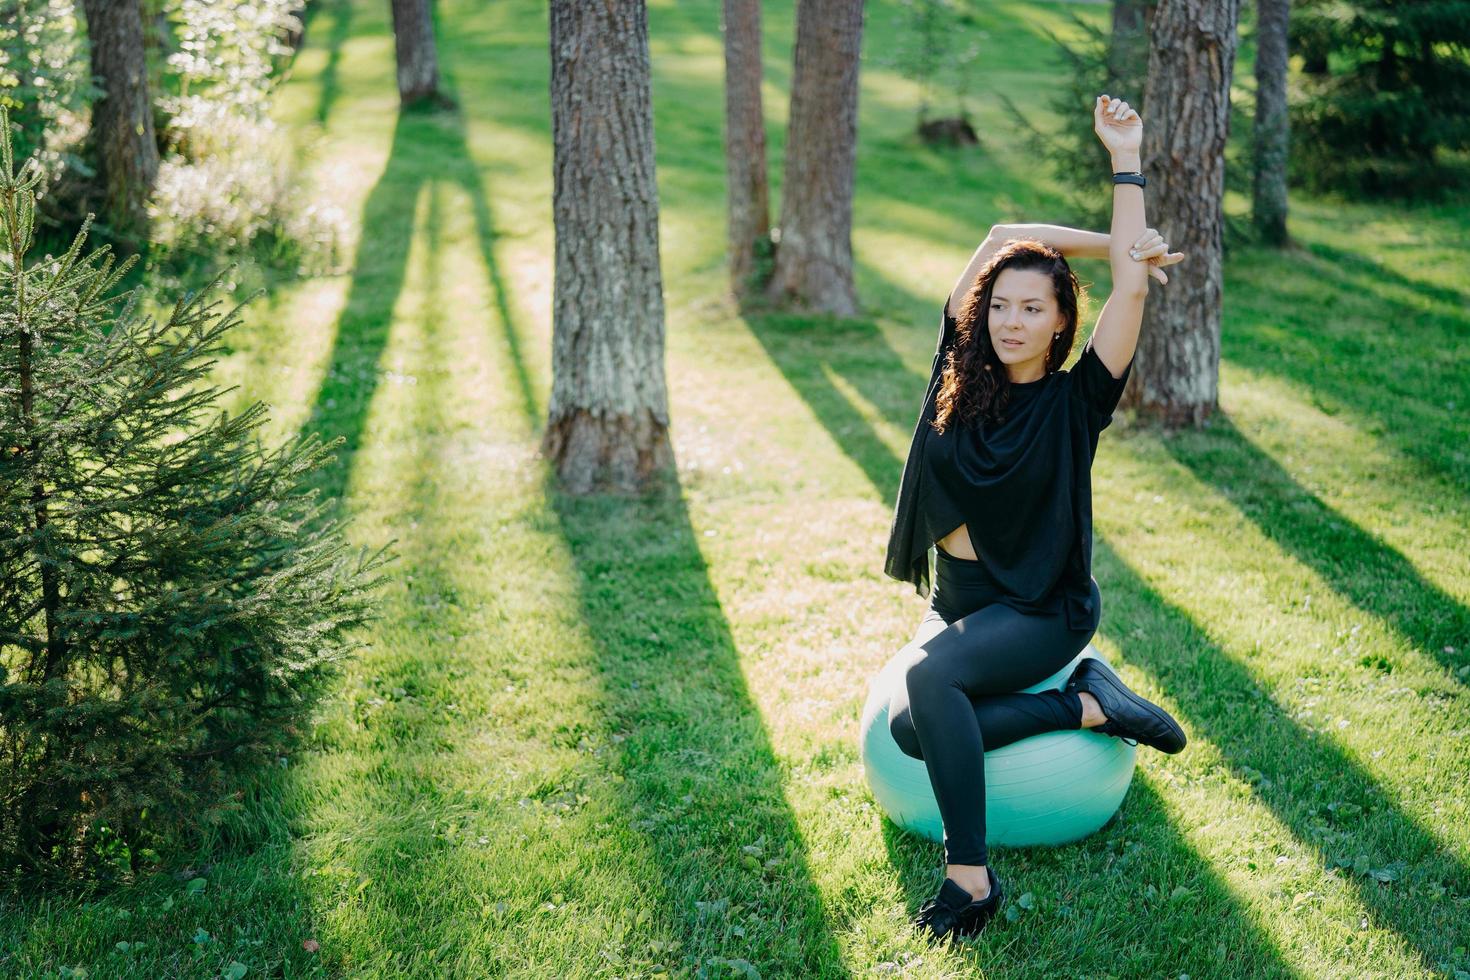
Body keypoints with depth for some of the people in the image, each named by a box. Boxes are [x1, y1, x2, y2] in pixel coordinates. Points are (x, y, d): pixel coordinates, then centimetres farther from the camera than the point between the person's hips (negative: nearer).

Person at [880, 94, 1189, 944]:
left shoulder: (1075, 401, -6)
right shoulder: (963, 378, 3)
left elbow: (1134, 287, -15)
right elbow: (1001, 235, 2)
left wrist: (1126, 158, -11)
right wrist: (1113, 243, 3)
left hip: (1048, 609, -5)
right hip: (960, 601, 5)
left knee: (932, 678, -33)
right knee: (910, 727, -23)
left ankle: (972, 878, -26)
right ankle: (1087, 704, -7)